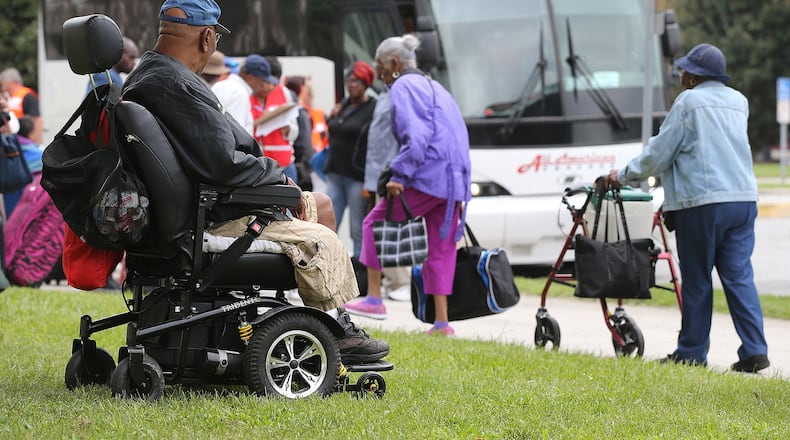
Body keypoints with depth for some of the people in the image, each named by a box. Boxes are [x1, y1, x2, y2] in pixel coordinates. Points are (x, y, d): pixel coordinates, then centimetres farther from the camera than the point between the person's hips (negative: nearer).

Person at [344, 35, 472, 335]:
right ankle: (442, 323, 6)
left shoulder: (403, 88, -3)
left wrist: (399, 175, -20)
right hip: (455, 178, 9)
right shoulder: (434, 87, 25)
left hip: (428, 175, -9)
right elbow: (459, 134, 25)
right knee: (441, 249, 9)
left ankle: (374, 299, 1)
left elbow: (416, 136, -18)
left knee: (375, 223, 4)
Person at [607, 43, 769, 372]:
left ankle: (692, 353, 10)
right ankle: (755, 351, -6)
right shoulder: (738, 102, 16)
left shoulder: (689, 102, -5)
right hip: (743, 198, 6)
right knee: (739, 277, 3)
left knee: (697, 281, 3)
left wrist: (624, 175, 13)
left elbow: (659, 153, -2)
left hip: (702, 201, -6)